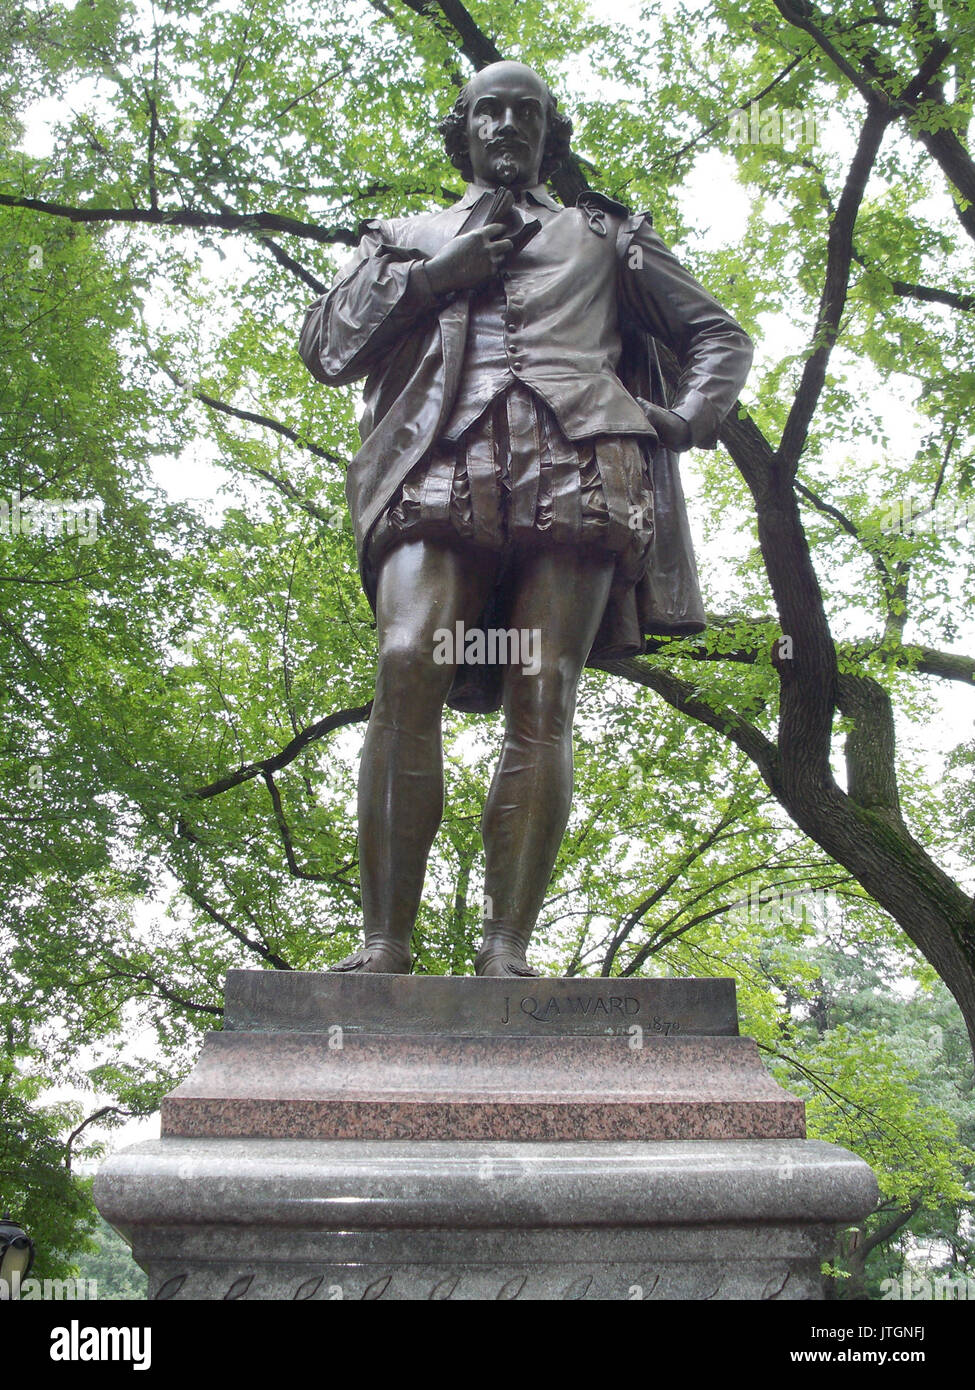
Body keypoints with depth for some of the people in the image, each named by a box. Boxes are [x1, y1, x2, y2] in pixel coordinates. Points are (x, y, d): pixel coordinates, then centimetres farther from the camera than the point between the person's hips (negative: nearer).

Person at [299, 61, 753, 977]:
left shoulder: (601, 236, 32)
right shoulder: (406, 239, 33)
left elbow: (719, 335, 30)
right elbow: (324, 346, 19)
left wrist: (688, 418, 9)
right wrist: (435, 275, 8)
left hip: (579, 463, 0)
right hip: (441, 466, 0)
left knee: (543, 697, -16)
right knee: (407, 669, -23)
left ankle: (506, 953, -20)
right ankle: (385, 947, -24)